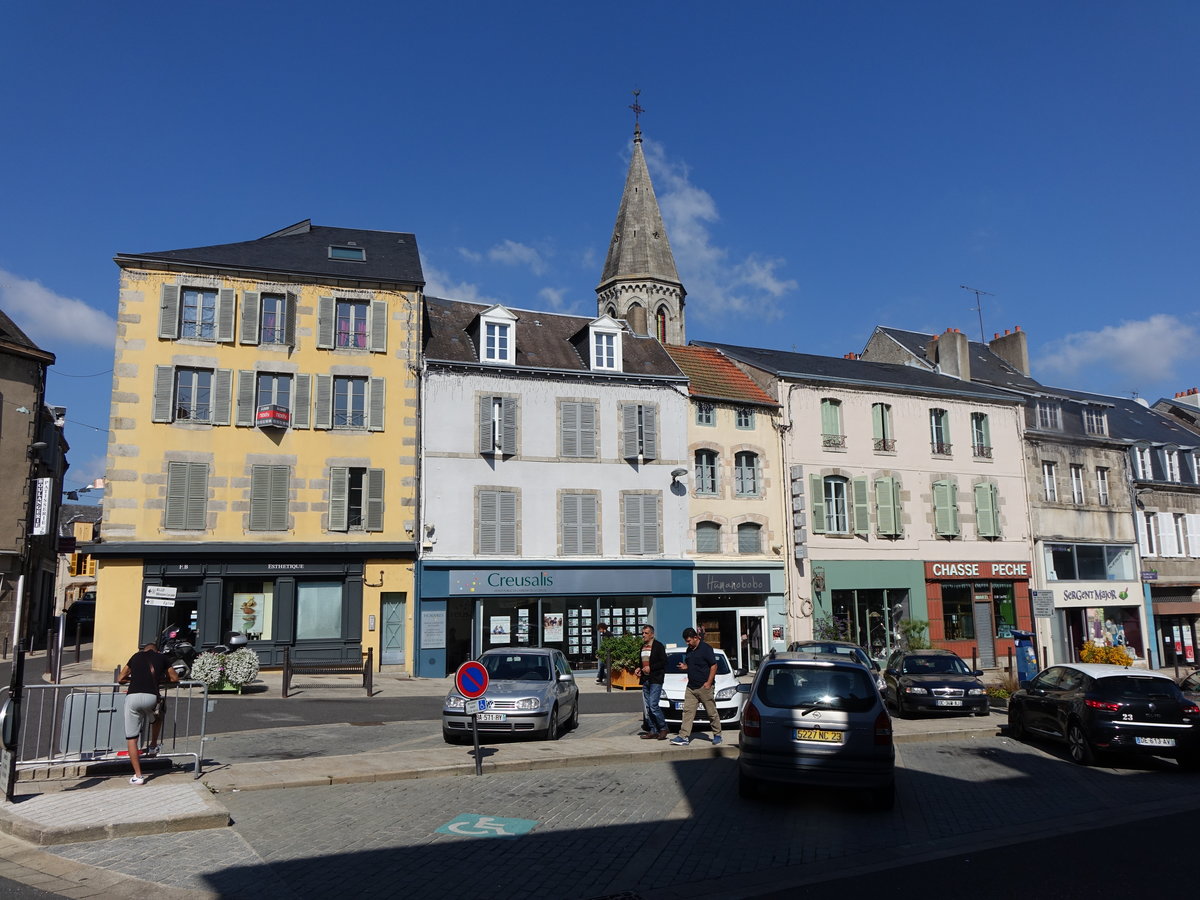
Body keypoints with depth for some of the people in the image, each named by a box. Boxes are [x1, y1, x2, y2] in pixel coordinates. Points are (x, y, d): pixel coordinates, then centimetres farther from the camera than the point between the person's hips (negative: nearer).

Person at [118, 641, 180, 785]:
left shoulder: (136, 656, 22)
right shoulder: (162, 657, 18)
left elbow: (121, 679, 24)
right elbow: (175, 678, 25)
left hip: (133, 696, 1)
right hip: (151, 697, 0)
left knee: (132, 738, 8)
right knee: (157, 718, 36)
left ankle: (138, 776, 8)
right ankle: (153, 747, 42)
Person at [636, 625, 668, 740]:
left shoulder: (658, 646, -6)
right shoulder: (642, 646, 16)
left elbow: (664, 662, -11)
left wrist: (651, 668, -18)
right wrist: (639, 669, 8)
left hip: (656, 680, -8)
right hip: (645, 680, 8)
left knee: (653, 705, -14)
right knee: (647, 707, 7)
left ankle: (663, 728, 2)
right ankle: (652, 731, 14)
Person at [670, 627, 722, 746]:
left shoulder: (706, 648, -9)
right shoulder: (689, 650, 13)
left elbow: (714, 666, -11)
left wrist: (709, 682, -16)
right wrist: (685, 667, 2)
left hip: (704, 687, -7)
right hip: (691, 687, 7)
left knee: (711, 712, 4)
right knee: (687, 711, -1)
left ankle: (717, 735, 18)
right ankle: (684, 737, -4)